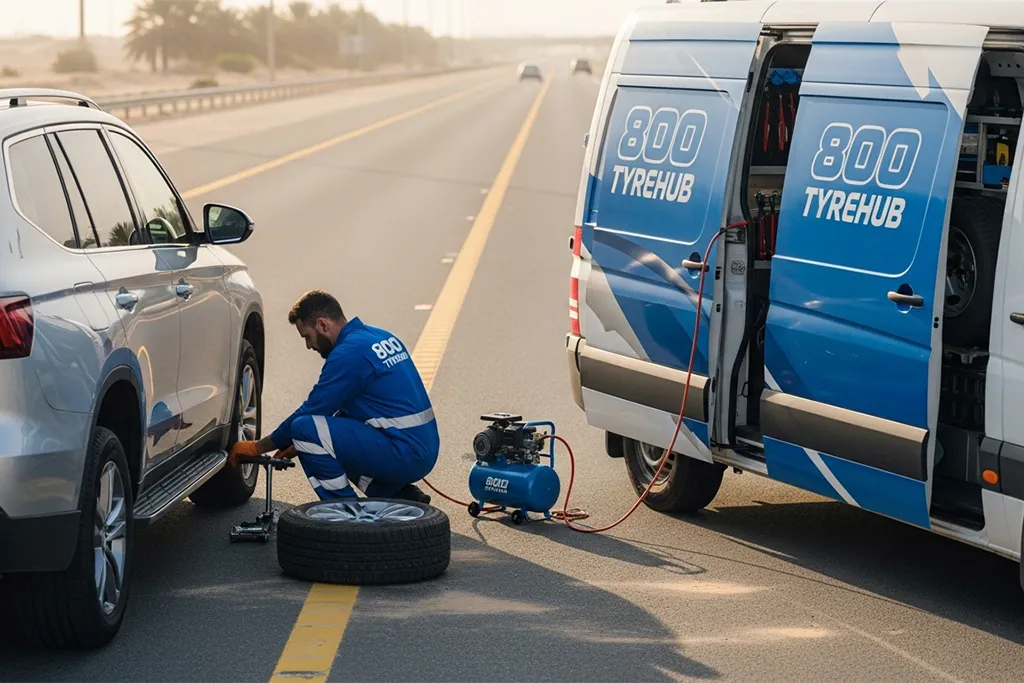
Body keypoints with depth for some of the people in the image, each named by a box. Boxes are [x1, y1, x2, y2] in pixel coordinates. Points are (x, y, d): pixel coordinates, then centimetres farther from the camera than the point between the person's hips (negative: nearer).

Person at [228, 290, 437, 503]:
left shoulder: (348, 353, -14)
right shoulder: (380, 337, 15)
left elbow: (311, 411, -8)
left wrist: (257, 448, 4)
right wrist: (302, 444, 23)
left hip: (405, 455, -10)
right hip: (425, 449, 10)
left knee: (304, 428, -13)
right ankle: (402, 497, 15)